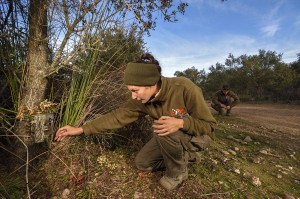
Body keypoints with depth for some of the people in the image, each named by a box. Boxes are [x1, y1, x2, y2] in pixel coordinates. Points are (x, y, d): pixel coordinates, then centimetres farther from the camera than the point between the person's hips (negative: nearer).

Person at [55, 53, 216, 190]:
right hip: (171, 138, 6)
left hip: (198, 136, -5)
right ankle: (184, 156, 18)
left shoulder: (184, 88, -33)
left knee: (161, 128, -34)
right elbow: (117, 116, -14)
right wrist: (81, 129, -17)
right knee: (141, 163, 4)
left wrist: (181, 123, -43)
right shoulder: (141, 100, -17)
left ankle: (177, 172, -6)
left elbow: (209, 126, -24)